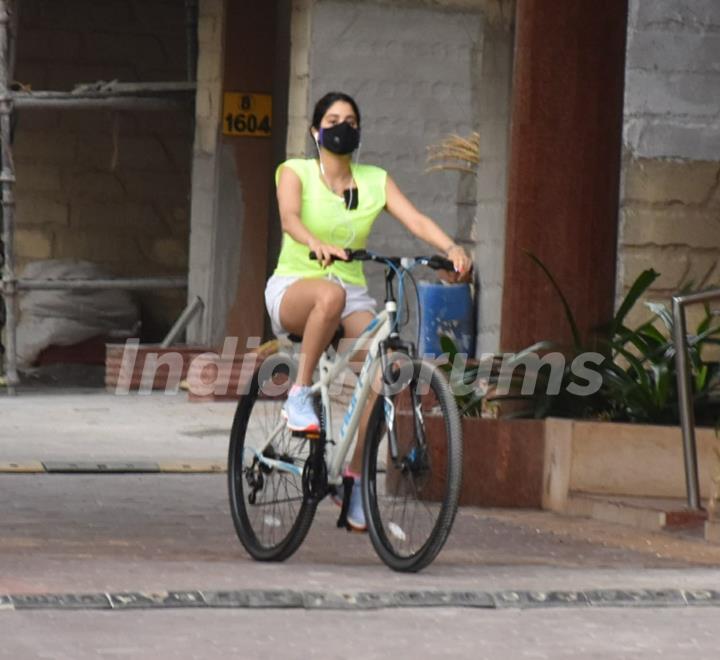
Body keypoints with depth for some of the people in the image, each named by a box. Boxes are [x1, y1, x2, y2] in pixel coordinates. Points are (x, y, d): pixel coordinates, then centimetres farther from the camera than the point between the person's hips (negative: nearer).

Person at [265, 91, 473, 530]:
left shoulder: (375, 181, 8)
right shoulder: (296, 172, 0)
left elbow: (415, 220, -8)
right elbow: (289, 217, -21)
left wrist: (452, 249, -28)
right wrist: (317, 243, -43)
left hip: (352, 293, 4)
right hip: (294, 287, -3)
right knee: (330, 295, -40)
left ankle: (356, 478, -11)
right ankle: (300, 395, -25)